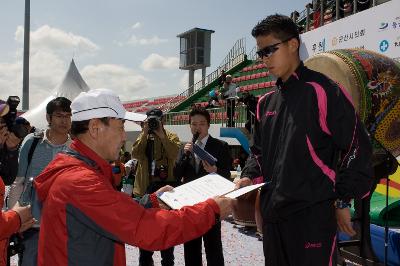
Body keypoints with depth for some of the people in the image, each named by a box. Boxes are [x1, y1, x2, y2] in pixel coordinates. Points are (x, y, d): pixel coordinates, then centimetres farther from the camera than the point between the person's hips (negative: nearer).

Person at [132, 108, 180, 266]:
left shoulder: (171, 137, 1)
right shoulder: (142, 138, 9)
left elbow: (174, 153, -19)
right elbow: (135, 154, -10)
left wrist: (161, 135, -20)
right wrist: (145, 133, -13)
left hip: (166, 185, -3)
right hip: (146, 187, 3)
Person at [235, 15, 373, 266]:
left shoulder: (322, 90, -10)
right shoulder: (266, 102, 13)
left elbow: (357, 147, -11)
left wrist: (343, 200, -9)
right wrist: (249, 176, 4)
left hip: (313, 214, -7)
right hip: (272, 212, 7)